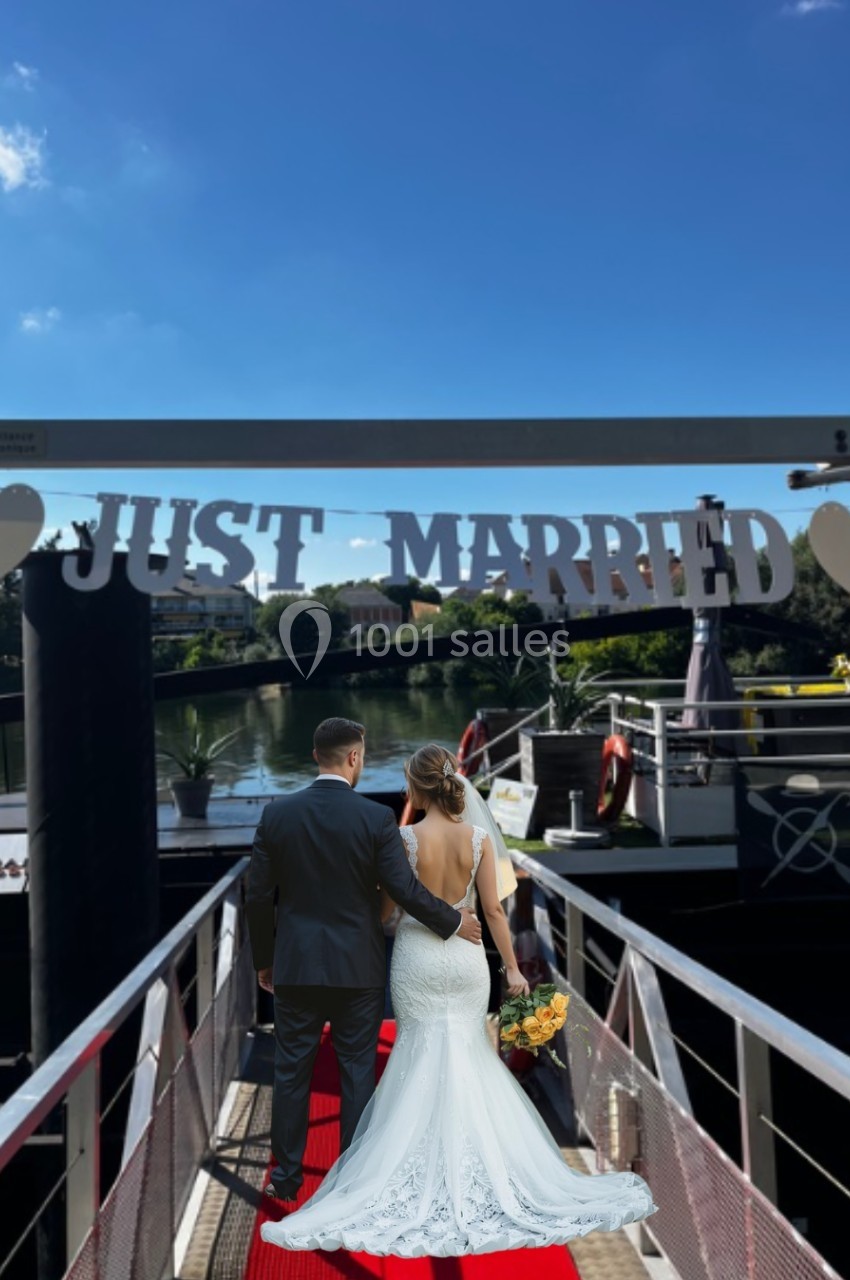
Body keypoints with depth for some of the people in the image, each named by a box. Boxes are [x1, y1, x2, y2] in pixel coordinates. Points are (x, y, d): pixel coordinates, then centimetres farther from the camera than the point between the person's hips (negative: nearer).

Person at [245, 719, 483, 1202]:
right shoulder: (377, 817, -13)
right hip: (359, 967, -1)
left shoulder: (276, 813, -6)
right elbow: (406, 889, -13)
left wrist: (263, 959, 11)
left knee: (291, 1071, 14)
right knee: (358, 1071, 12)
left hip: (295, 966, 2)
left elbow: (258, 896, -2)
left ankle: (287, 1176, 25)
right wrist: (454, 921, 4)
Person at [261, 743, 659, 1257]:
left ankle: (425, 1171, 20)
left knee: (423, 1061, 12)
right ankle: (477, 1161, 21)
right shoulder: (479, 837, -7)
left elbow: (386, 906, -6)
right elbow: (494, 910, -5)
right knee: (470, 1056, 15)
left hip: (417, 957, -2)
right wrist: (513, 968, 3)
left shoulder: (405, 838, -14)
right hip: (465, 958, 2)